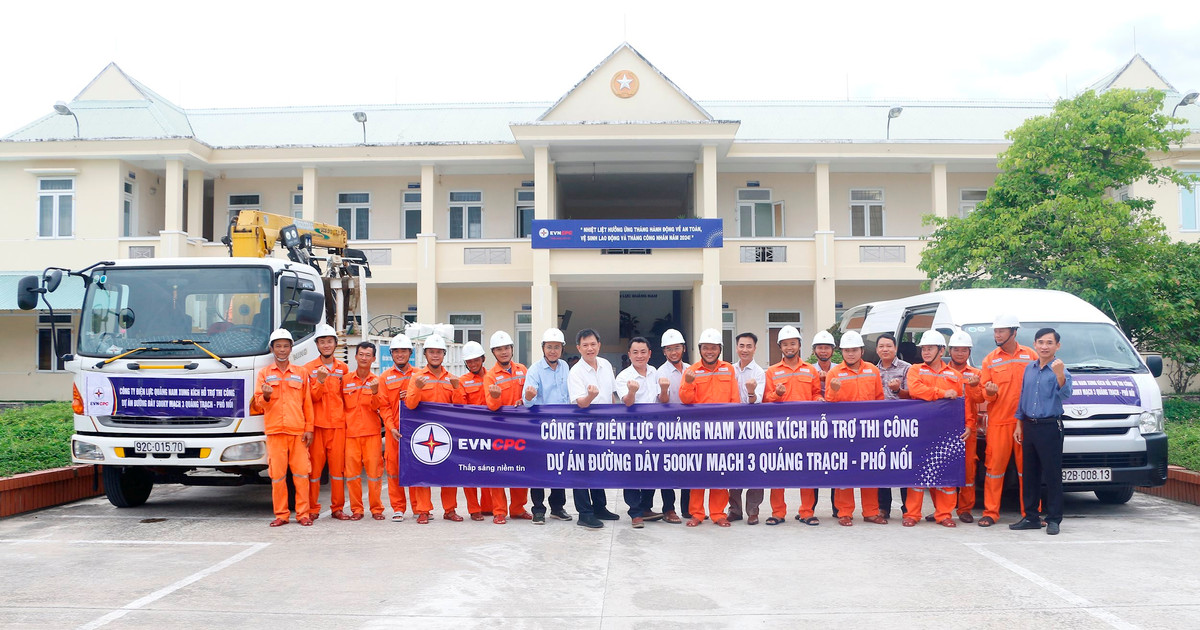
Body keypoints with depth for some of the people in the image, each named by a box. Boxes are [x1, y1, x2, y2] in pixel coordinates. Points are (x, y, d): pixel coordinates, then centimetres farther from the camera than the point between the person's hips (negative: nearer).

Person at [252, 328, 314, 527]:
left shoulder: (300, 373, 15)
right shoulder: (264, 374, 12)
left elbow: (307, 403, 13)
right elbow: (258, 405, 8)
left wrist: (309, 428, 4)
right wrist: (265, 396, -15)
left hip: (298, 431, 1)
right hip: (275, 430, 0)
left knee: (301, 472, -4)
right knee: (277, 474, -2)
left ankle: (303, 513, 2)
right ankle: (281, 514, 6)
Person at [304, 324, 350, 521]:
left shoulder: (343, 368, 11)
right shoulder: (309, 368, 3)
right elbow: (311, 398, -4)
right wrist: (320, 380, -19)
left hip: (338, 424, 2)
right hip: (317, 424, -2)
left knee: (338, 466, 3)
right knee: (315, 466, -2)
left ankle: (337, 508, 12)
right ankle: (313, 509, 7)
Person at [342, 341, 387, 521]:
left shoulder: (377, 381, 6)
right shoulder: (345, 380, 9)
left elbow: (381, 407, -3)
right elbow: (340, 405, 14)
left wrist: (375, 393, -19)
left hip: (372, 432, -1)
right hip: (351, 432, 1)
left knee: (374, 470, -2)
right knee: (352, 472, 0)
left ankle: (376, 508, 9)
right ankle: (356, 509, 11)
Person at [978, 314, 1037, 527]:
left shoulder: (1030, 355, 7)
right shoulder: (990, 359, 8)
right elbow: (984, 392, 8)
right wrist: (990, 393, -15)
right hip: (998, 421, 0)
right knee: (994, 466, 0)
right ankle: (990, 512, 7)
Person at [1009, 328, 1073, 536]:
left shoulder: (1059, 370, -7)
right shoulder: (1029, 369, 12)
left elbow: (1065, 394, -25)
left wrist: (1059, 375, -43)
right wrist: (1019, 425, 17)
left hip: (1050, 427, -6)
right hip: (1029, 426, 6)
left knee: (1053, 474, -2)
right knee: (1030, 473, 11)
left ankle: (1053, 519, 5)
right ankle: (1031, 517, 19)